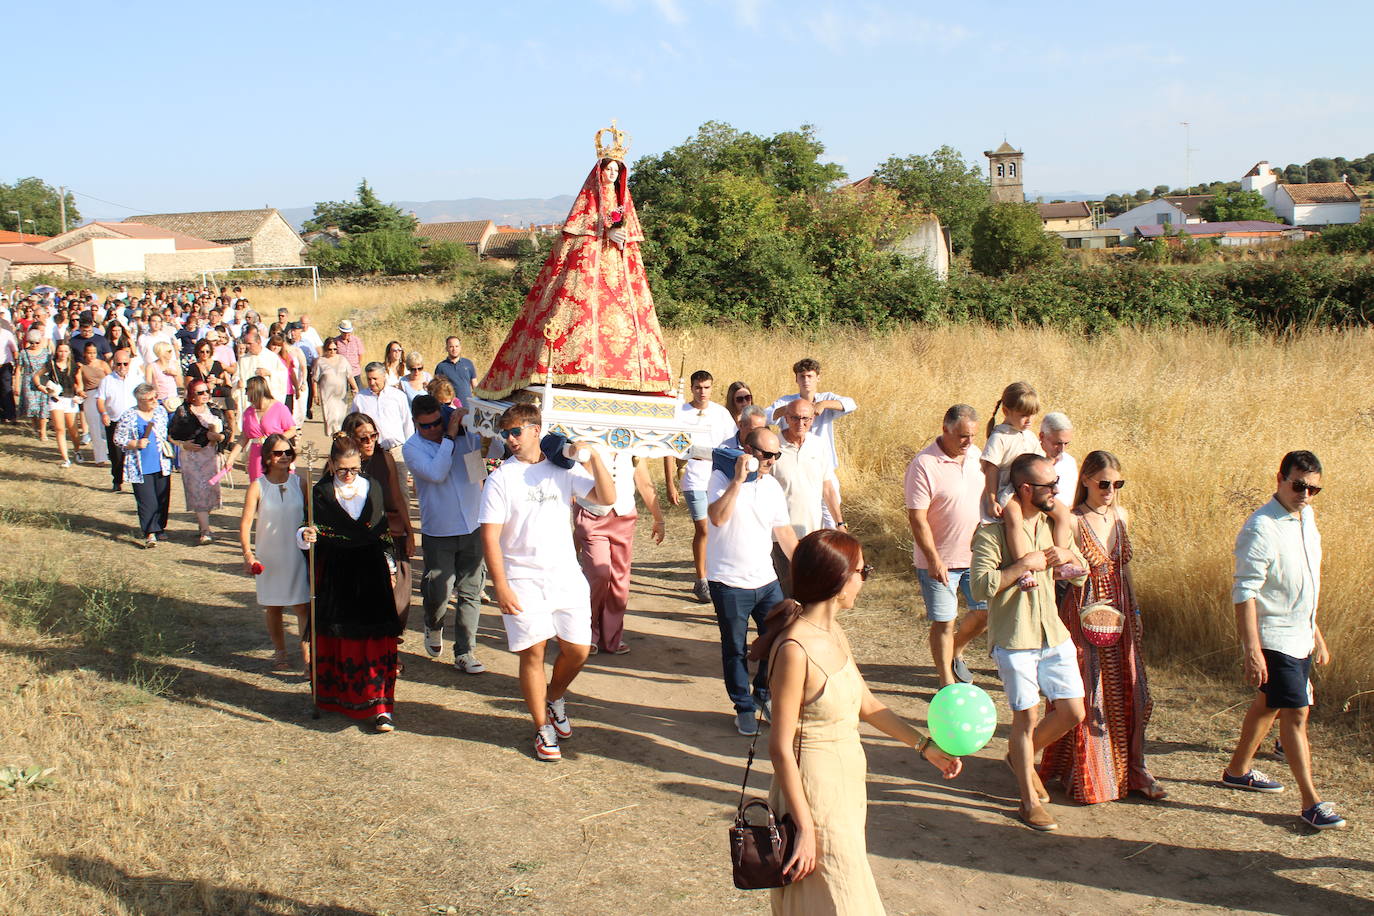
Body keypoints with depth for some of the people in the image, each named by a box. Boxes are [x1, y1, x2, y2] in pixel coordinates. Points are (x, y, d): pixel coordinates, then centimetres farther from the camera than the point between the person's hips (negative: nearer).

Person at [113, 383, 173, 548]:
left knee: (162, 498, 8)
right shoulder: (129, 416, -7)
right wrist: (135, 444, -17)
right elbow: (118, 439, -3)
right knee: (146, 501, -8)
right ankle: (150, 534, -8)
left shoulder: (161, 411, 7)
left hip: (161, 465, 4)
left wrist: (167, 448, 9)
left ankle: (158, 528, 23)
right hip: (141, 467, -4)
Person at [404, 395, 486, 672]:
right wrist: (449, 436, -18)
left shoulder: (464, 434, 2)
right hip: (438, 533, -2)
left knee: (471, 592, 5)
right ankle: (433, 627, 35)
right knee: (438, 593, 1)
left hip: (473, 527, 2)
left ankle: (464, 653, 14)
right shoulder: (412, 447, -6)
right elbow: (437, 473, -21)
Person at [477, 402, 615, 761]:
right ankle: (543, 729, 12)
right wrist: (500, 586, -13)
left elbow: (607, 499, -3)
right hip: (523, 579, -2)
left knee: (577, 649, 2)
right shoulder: (501, 478, -3)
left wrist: (593, 458, -13)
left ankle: (555, 696, 33)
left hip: (566, 575, 3)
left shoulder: (564, 468, 5)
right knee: (533, 652, -4)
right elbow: (490, 537, -6)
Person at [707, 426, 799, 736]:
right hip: (729, 583, -5)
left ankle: (763, 695, 31)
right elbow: (717, 517, -29)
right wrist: (739, 480, -29)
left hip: (766, 580, 6)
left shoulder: (772, 486, 8)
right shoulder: (722, 479, -11)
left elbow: (784, 531, 14)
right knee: (735, 650, 6)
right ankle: (744, 707, 22)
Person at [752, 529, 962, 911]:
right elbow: (780, 747, -21)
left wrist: (925, 746, 16)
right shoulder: (795, 649, -24)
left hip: (846, 784, 9)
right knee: (838, 903, 2)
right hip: (815, 792, -9)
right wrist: (805, 828, -19)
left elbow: (866, 704, 15)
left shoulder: (834, 633, 3)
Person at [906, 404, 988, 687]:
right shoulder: (924, 465, -18)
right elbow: (917, 518, -19)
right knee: (943, 622, 2)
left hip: (977, 555, 6)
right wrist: (933, 559, -22)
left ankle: (956, 652, 36)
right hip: (939, 561, -6)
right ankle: (947, 682, 16)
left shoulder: (976, 455, 4)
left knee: (987, 611, 11)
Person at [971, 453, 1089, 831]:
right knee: (1027, 716, 1)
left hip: (1055, 635, 6)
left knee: (1072, 712, 6)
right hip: (1014, 640, -6)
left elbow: (1081, 578, 16)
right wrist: (1025, 564, -20)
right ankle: (1029, 800, 16)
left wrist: (1070, 557, -6)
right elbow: (981, 587, -23)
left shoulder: (1053, 526, 8)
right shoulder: (992, 533, -13)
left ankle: (1022, 757, 32)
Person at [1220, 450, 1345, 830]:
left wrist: (1316, 633, 21)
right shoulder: (1261, 529, -20)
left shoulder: (1306, 518, 7)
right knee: (1296, 714, -8)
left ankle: (1238, 770, 35)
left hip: (1300, 637, 9)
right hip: (1273, 638, -9)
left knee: (1269, 705, 19)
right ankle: (1311, 802, -1)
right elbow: (1244, 592, -23)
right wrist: (1253, 651, -27)